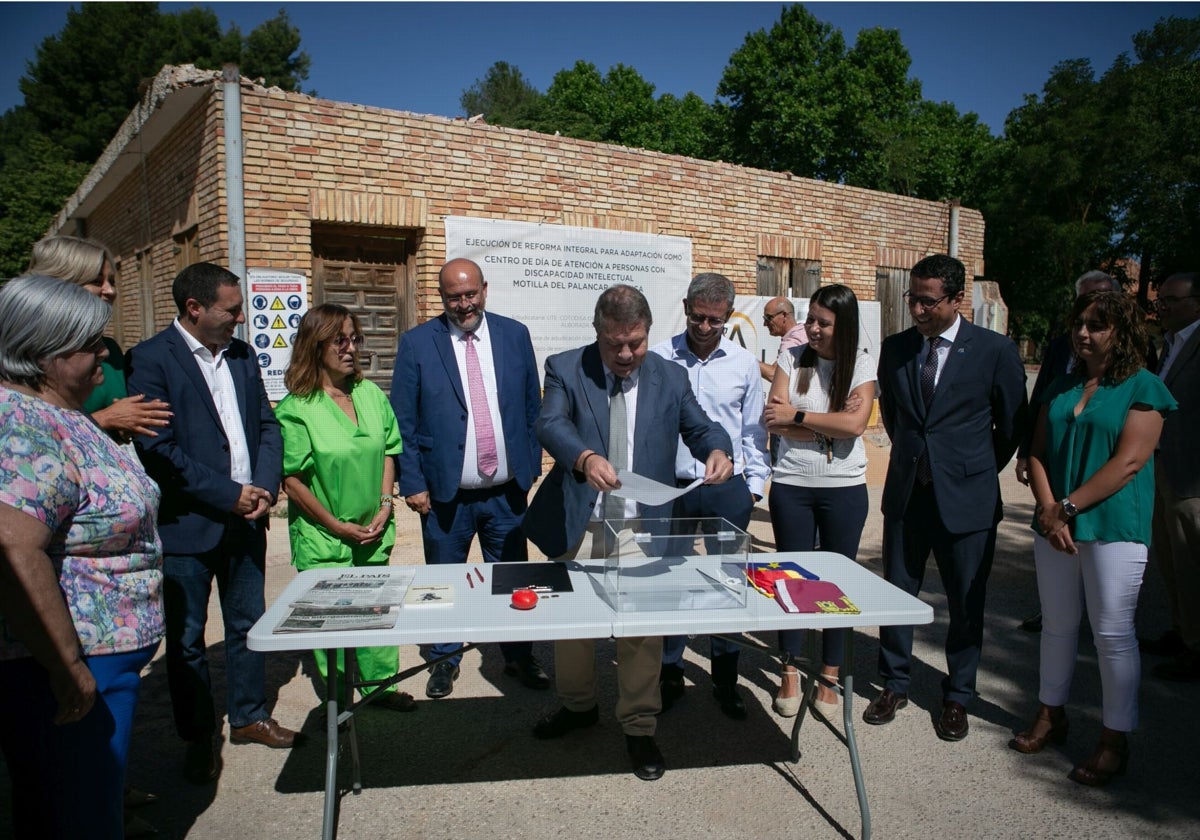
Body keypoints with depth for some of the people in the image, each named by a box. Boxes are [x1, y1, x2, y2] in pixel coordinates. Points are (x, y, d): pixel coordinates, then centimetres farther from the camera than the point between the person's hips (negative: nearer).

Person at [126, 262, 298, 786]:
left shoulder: (241, 354, 8)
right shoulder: (151, 359, -11)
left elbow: (267, 425, 11)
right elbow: (157, 449, -17)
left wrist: (265, 487, -5)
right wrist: (230, 494, -16)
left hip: (246, 518, 6)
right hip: (187, 524, -6)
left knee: (248, 624, 17)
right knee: (187, 639, 8)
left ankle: (248, 716, 34)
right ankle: (198, 738, 25)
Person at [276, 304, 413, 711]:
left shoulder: (371, 394, 3)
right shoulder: (295, 409, -12)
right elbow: (292, 480, -12)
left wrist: (385, 506, -2)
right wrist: (336, 526, -10)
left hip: (374, 532, 4)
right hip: (322, 539, -4)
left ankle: (380, 684, 29)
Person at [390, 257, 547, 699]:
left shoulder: (514, 334, 2)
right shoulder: (416, 343, -4)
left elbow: (532, 408, 8)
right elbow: (403, 422, -3)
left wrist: (531, 465, 6)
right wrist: (412, 482, -6)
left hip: (507, 490, 2)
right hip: (445, 493, -1)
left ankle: (518, 655, 33)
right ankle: (444, 659, 34)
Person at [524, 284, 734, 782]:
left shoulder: (670, 377, 4)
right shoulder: (565, 369, -4)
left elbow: (700, 426, 5)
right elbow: (550, 423, -20)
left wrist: (717, 451, -20)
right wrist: (585, 457, -41)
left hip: (643, 526, 0)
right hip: (578, 523, 0)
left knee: (643, 626, 5)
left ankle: (639, 727, 25)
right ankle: (578, 705, 41)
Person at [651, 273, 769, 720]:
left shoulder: (743, 363, 3)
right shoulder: (659, 358, -2)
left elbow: (753, 431, 9)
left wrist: (754, 486, 7)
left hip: (728, 490, 1)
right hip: (670, 486, -1)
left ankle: (725, 678, 25)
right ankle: (670, 673, 24)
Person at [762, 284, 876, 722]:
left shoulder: (861, 364, -3)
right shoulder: (792, 357, 0)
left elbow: (855, 424, -16)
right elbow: (773, 420, -9)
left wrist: (797, 415, -13)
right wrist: (830, 424, -13)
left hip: (844, 488, -1)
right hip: (792, 485, 1)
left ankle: (829, 678, 23)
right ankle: (790, 673, 23)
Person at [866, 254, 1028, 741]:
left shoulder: (995, 350, -7)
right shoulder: (895, 348, 2)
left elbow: (1013, 423, 4)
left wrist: (979, 470, 10)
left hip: (965, 498, -3)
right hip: (905, 493, 3)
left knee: (966, 604, 9)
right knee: (896, 593, 11)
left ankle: (957, 697, 28)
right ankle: (894, 685, 29)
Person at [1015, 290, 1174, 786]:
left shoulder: (1144, 388, -5)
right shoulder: (1061, 388, 12)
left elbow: (1128, 462, -14)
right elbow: (1038, 453, 6)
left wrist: (1067, 508, -15)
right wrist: (1047, 509, -9)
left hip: (1113, 527, -5)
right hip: (1055, 525, 5)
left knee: (1112, 633, 1)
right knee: (1057, 624, 14)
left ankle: (1115, 740, 14)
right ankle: (1051, 715, 28)